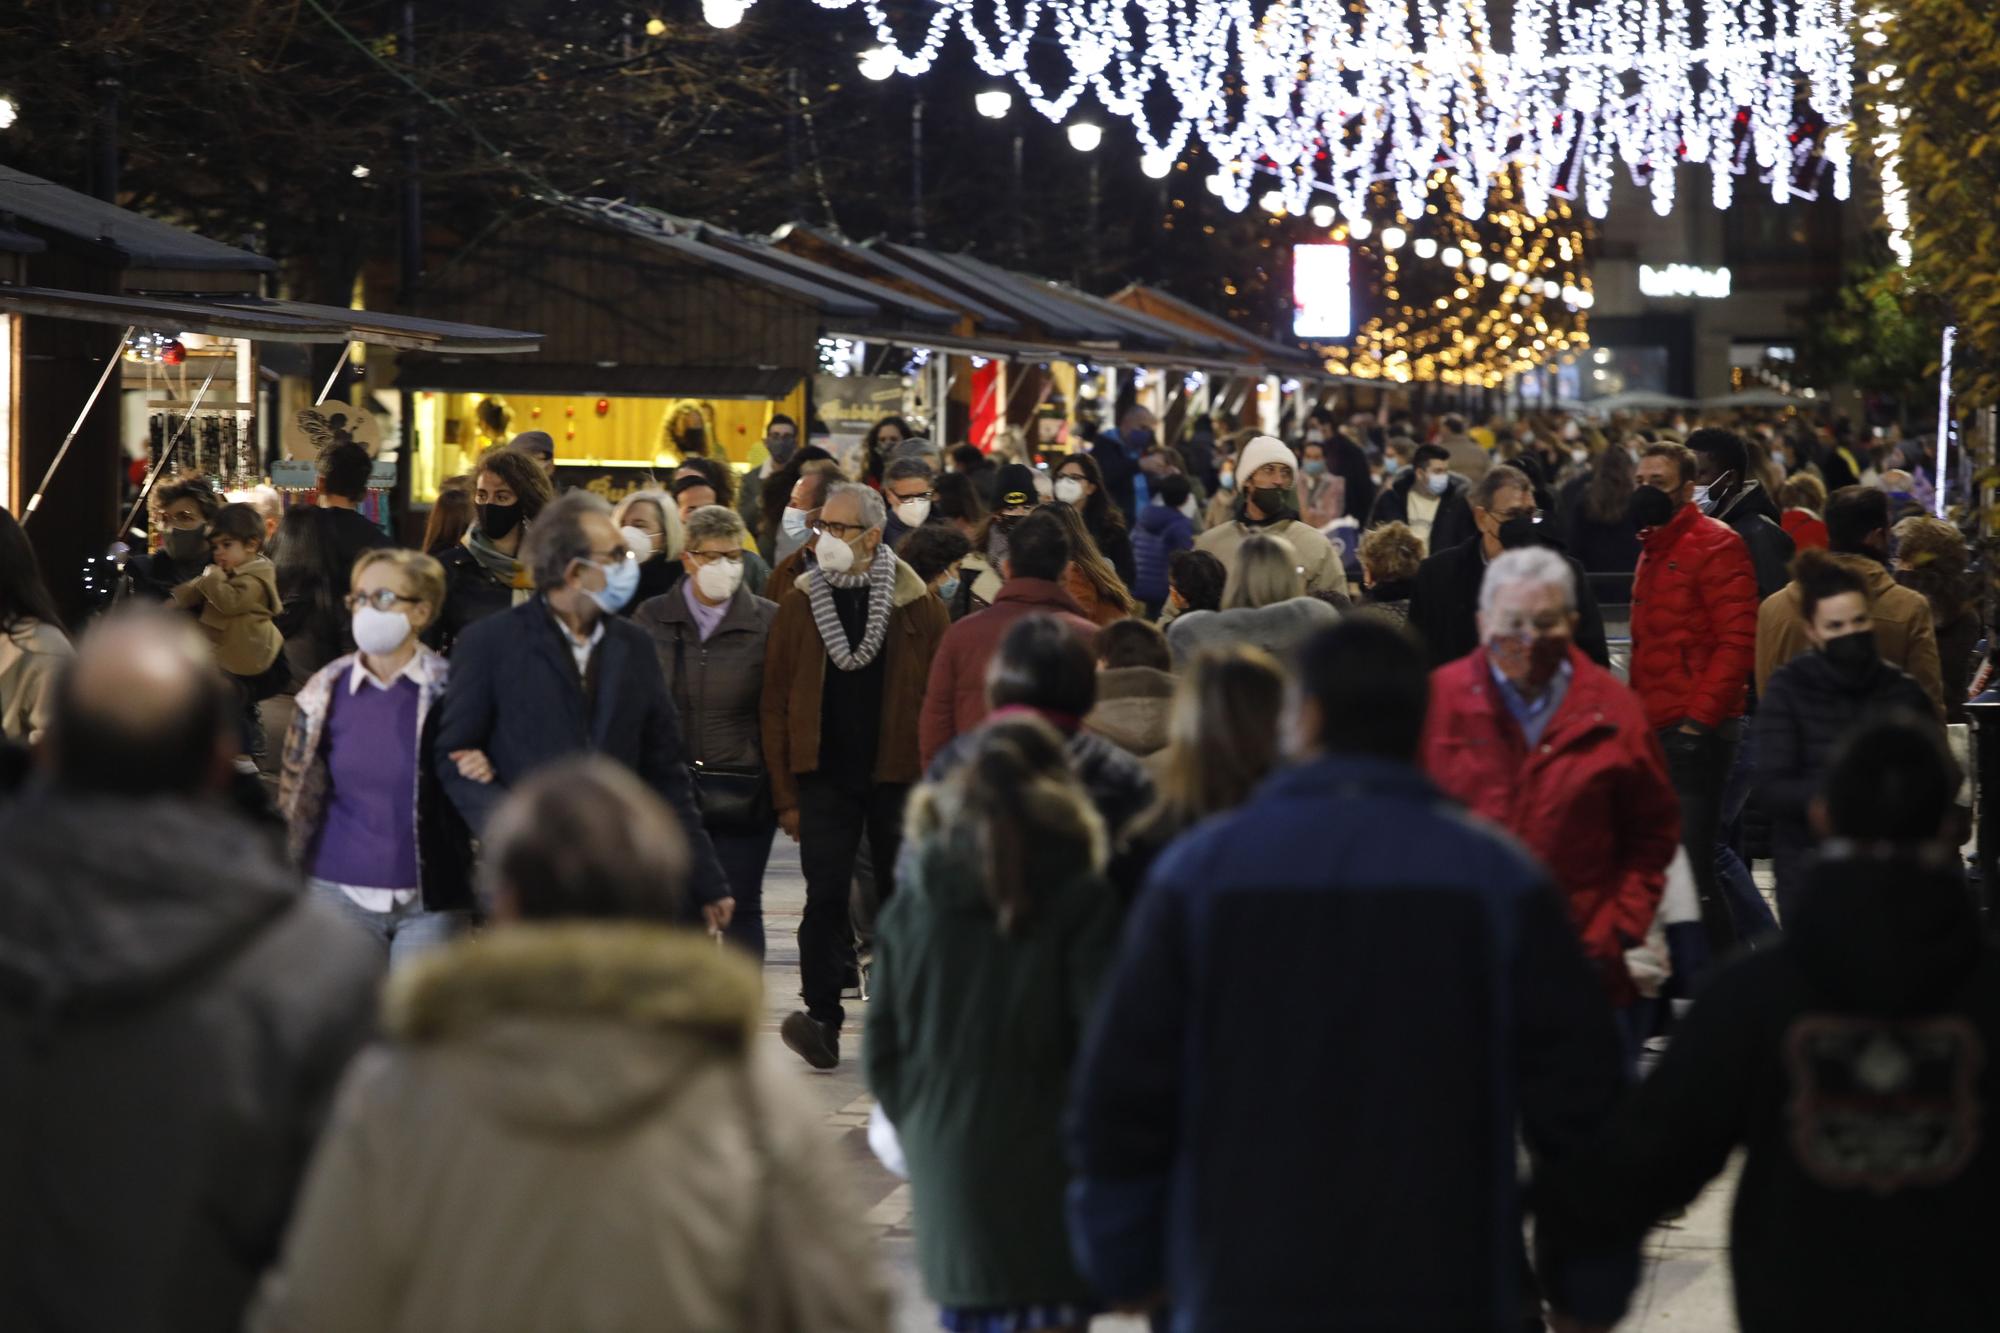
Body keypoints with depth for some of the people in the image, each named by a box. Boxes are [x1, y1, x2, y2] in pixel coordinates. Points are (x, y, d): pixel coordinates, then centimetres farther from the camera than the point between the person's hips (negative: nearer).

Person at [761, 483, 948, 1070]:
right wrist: (786, 794, -2)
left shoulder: (918, 605, 1)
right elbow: (776, 703, 4)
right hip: (825, 776, 0)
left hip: (899, 777, 0)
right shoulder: (799, 604, 4)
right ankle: (821, 1018, -12)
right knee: (826, 895, -10)